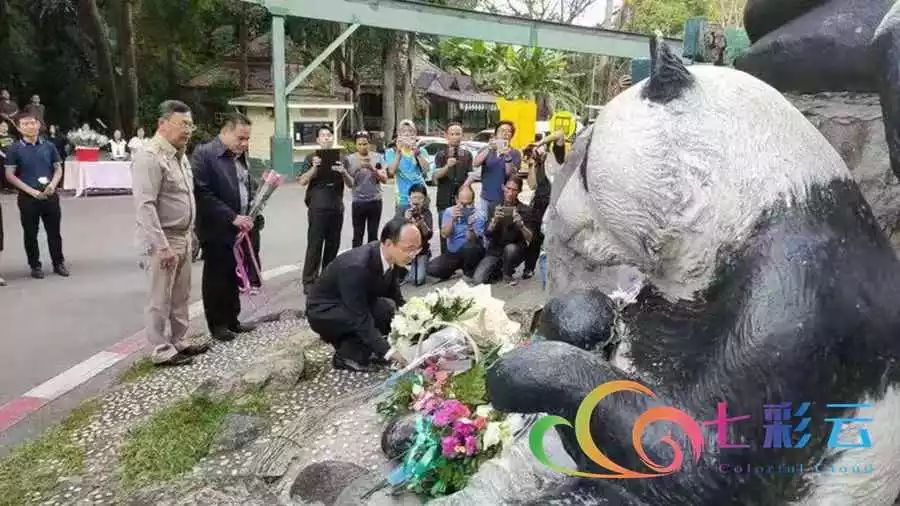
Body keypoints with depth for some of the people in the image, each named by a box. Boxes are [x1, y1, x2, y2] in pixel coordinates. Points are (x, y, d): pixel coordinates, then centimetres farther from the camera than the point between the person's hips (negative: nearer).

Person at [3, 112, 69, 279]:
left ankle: (58, 263, 19)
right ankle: (35, 266, 17)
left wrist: (53, 185, -9)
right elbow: (10, 175, -3)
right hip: (27, 196, -2)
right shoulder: (15, 149, -2)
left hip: (50, 195, 2)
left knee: (54, 231, 8)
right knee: (31, 234, 6)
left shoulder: (48, 146, 5)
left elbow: (58, 169, 11)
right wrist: (31, 191, -13)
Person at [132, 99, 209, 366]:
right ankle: (161, 350, 14)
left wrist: (189, 232, 16)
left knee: (181, 295, 18)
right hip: (163, 239, -9)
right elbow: (145, 206, -23)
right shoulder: (150, 157, -18)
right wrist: (162, 246, -25)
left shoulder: (180, 155, 11)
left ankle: (180, 341, 31)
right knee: (160, 299, 3)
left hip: (183, 237, 9)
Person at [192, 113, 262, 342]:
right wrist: (232, 217, -20)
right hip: (217, 231, -7)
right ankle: (217, 324, 15)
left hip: (239, 229, 7)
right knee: (216, 278, 4)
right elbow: (203, 194, -18)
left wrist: (250, 215, 3)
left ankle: (232, 320, 24)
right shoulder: (204, 154, -11)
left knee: (234, 277, 13)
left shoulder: (241, 156, 13)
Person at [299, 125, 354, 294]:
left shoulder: (342, 158, 10)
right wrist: (314, 167, -19)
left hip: (337, 208, 3)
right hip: (318, 208, -3)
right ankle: (309, 281, -1)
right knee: (314, 245, -5)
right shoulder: (312, 158, 3)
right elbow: (302, 181, -4)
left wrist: (343, 172, -15)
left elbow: (351, 184, 5)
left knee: (333, 244, 8)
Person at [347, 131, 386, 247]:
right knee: (358, 235, -1)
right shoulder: (350, 159, -2)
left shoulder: (377, 157, 2)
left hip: (375, 201, 2)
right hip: (358, 202, -2)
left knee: (373, 235, 8)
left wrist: (372, 169, -19)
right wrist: (358, 168, -19)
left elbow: (385, 179, -4)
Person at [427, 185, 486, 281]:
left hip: (471, 254, -2)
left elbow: (471, 241, -24)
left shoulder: (478, 217, -14)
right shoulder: (449, 212, -2)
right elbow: (444, 235, -14)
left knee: (468, 247, -37)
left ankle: (469, 274, -8)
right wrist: (452, 219, -28)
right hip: (452, 253, 2)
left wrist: (470, 227, -44)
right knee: (431, 269, -19)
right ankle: (451, 270, 13)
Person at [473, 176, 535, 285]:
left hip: (515, 252, -1)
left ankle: (507, 274, -6)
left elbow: (529, 238, -17)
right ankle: (498, 270, 13)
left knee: (510, 248, -36)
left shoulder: (525, 210, -6)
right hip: (495, 251, 1)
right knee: (478, 279, -20)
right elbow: (487, 234, -9)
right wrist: (494, 220, -29)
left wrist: (520, 224, -36)